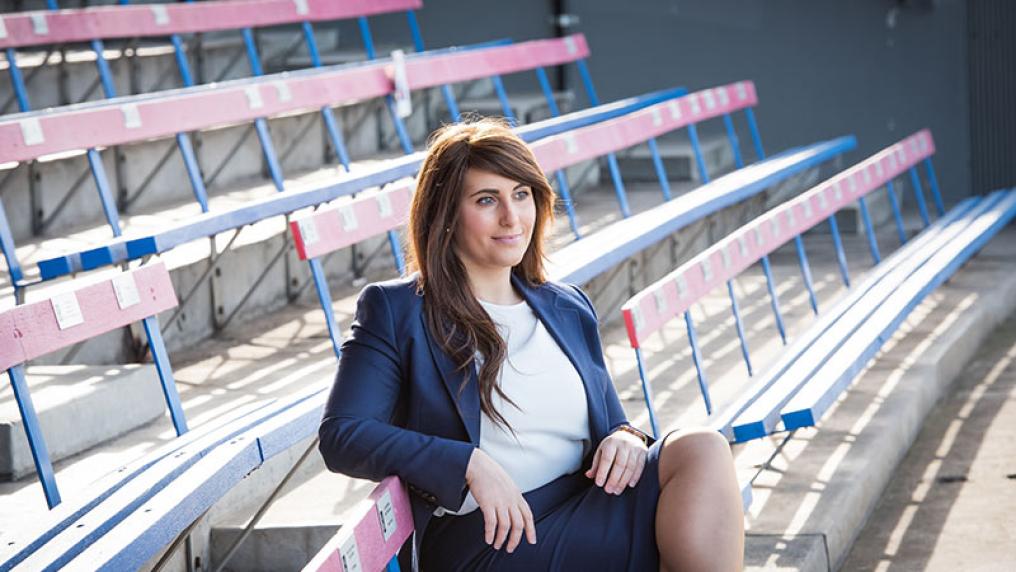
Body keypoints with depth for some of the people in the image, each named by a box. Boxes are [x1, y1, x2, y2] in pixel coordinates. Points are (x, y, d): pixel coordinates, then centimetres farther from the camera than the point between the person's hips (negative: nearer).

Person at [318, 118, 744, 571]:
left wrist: (625, 439, -2)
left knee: (701, 450, -25)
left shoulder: (569, 309, 22)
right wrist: (471, 464, -18)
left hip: (588, 508, 7)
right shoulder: (395, 311, 4)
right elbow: (342, 436, -5)